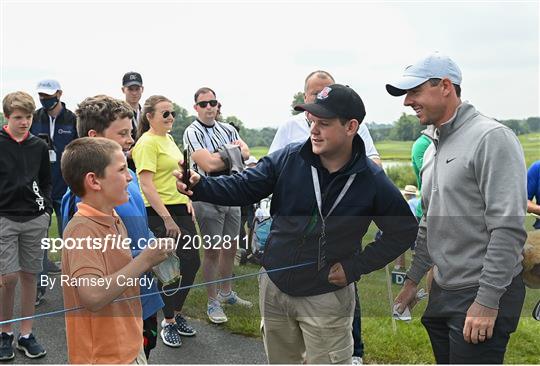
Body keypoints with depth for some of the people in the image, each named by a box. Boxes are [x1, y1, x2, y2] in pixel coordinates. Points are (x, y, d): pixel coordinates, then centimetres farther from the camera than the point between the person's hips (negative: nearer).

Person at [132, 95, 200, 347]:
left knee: (192, 263, 12)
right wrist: (167, 218, -21)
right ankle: (168, 323, 20)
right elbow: (147, 185, -19)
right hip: (160, 213, -9)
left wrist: (187, 201, 13)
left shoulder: (168, 138, 13)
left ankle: (176, 313, 31)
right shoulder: (148, 143, -13)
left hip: (180, 209, 9)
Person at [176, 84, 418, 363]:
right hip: (274, 287, 4)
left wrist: (356, 266, -9)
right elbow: (243, 186, -6)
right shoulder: (288, 159, -8)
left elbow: (404, 230, -3)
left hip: (327, 297, -3)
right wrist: (200, 186, -25)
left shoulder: (372, 180, -12)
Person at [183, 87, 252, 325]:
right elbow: (208, 165, -21)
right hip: (208, 199, -6)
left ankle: (226, 292, 34)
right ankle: (213, 302, 16)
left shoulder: (228, 129, 11)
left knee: (230, 248, 16)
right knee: (212, 251, 2)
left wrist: (220, 155, -16)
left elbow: (245, 154, -2)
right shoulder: (192, 132, -9)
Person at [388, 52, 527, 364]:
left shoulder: (491, 138, -14)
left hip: (483, 295, -8)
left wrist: (487, 302, -20)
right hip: (442, 292, 8)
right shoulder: (433, 148, 13)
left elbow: (508, 228, -20)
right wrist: (413, 279, 17)